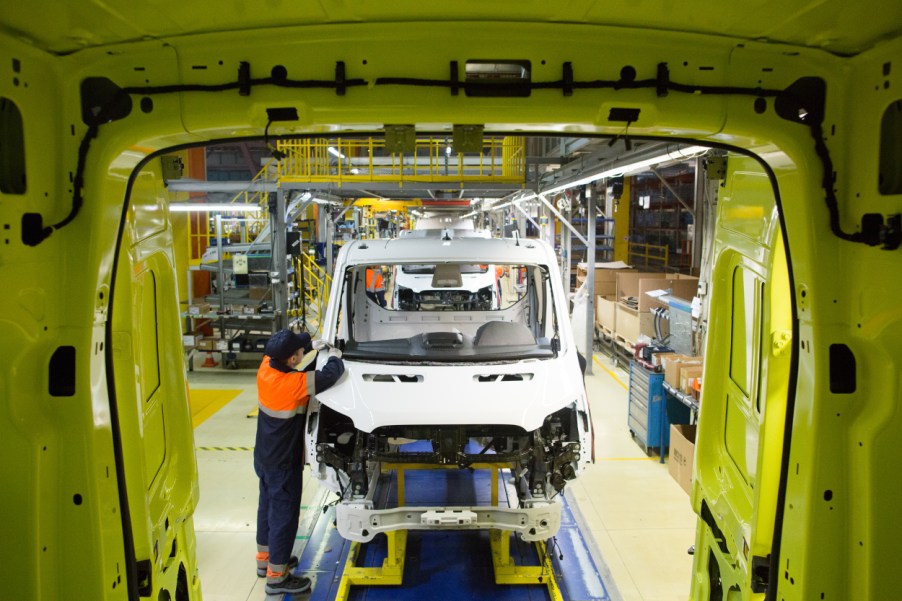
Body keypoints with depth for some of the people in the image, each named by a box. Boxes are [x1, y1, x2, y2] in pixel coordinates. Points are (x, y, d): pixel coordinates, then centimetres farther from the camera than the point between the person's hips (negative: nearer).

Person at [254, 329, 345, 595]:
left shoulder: (265, 367, -9)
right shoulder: (295, 383, -31)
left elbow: (274, 351, 11)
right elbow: (330, 374, -30)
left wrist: (312, 342, 0)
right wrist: (335, 356, -8)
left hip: (264, 458, 8)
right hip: (284, 464, -8)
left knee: (268, 507, 23)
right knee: (284, 516, 5)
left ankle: (265, 559, 41)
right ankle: (277, 577, 16)